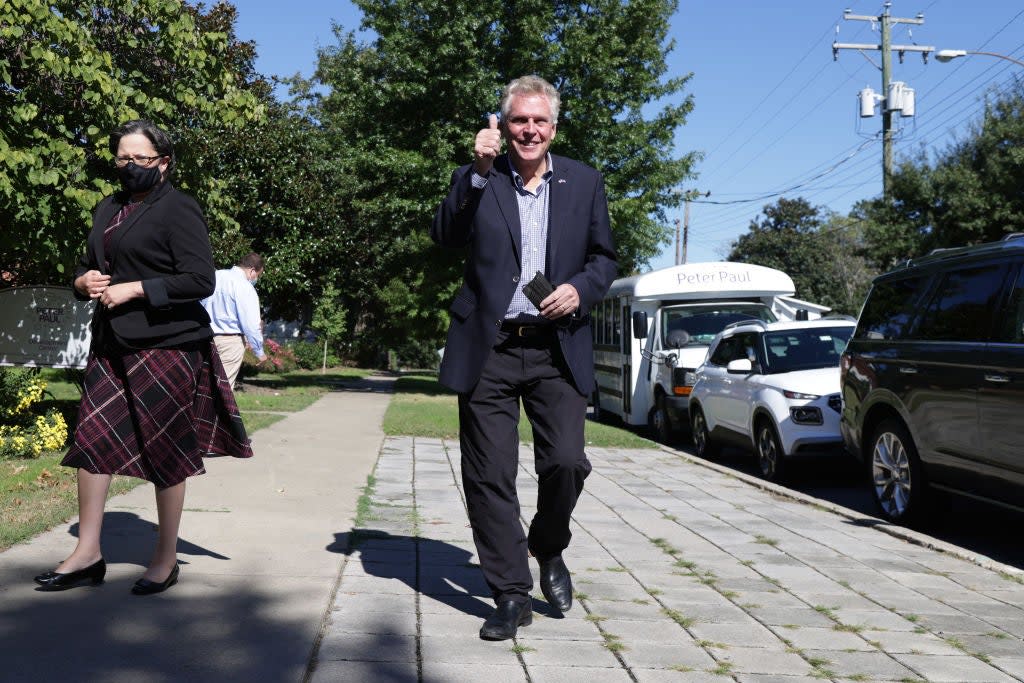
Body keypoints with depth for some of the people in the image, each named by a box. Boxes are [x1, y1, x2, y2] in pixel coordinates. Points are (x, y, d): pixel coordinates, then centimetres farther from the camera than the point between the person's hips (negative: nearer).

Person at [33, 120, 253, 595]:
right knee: (90, 441, 4)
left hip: (166, 347, -7)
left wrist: (133, 290, -18)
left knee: (164, 451, 1)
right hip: (111, 346, 7)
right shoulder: (108, 210, 15)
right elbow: (85, 269, 26)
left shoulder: (178, 209, -8)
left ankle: (166, 560, 14)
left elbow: (201, 280, -15)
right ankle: (88, 554, 14)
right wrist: (85, 282, 2)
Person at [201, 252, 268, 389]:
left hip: (207, 336, 7)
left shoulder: (215, 276, 8)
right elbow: (251, 324, -13)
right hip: (231, 341, -7)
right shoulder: (245, 287, -14)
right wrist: (259, 351, -3)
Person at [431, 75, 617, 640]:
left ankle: (549, 547, 26)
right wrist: (479, 170, -17)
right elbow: (445, 237, -10)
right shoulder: (478, 180, 5)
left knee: (566, 462, -7)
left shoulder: (584, 183, 10)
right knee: (489, 477, 2)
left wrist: (580, 290, -7)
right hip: (488, 350, 0)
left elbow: (604, 258, 14)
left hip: (557, 349, 1)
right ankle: (511, 595, 15)